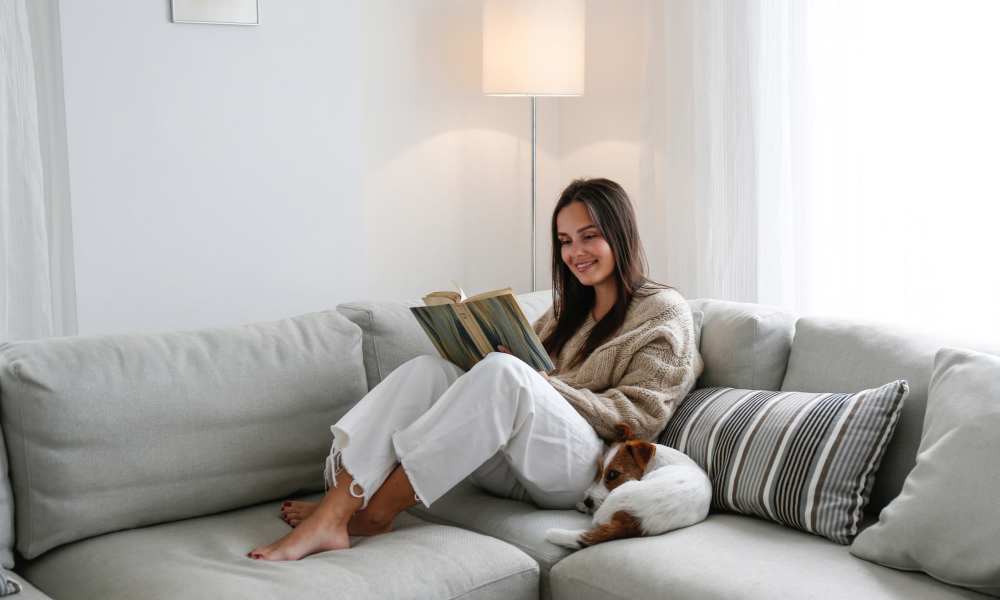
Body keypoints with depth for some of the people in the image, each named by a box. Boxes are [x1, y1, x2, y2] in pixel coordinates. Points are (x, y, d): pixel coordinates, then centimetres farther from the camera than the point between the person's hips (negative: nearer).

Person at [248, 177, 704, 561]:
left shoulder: (664, 311, 7)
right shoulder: (568, 308, 28)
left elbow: (642, 415, -4)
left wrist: (548, 387, -13)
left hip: (584, 467, -6)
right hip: (516, 466, 6)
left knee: (504, 373, -34)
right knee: (427, 369, -19)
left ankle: (377, 509, -30)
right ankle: (331, 512, -34)